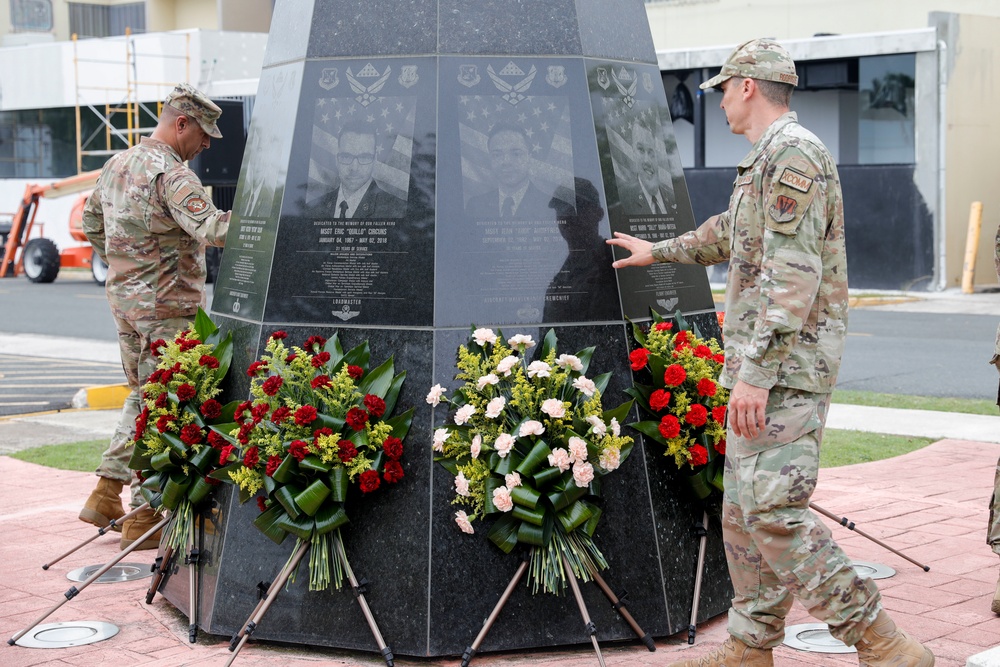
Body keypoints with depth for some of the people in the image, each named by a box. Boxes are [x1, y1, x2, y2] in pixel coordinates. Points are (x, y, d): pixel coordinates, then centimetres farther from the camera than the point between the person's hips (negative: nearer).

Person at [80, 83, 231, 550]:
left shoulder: (117, 165, 12)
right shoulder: (171, 174, -18)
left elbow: (91, 223, 24)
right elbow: (213, 230, -31)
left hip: (123, 299, 9)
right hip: (167, 306, -9)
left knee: (143, 395, 22)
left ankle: (106, 494, 21)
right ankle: (144, 519, 3)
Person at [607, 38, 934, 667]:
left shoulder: (793, 154, -15)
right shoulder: (770, 160, 19)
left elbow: (793, 275, -24)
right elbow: (728, 234, 39)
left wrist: (756, 371, -27)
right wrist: (659, 250, 51)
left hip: (786, 363, -11)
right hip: (768, 364, 11)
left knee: (772, 508, -16)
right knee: (745, 507, 12)